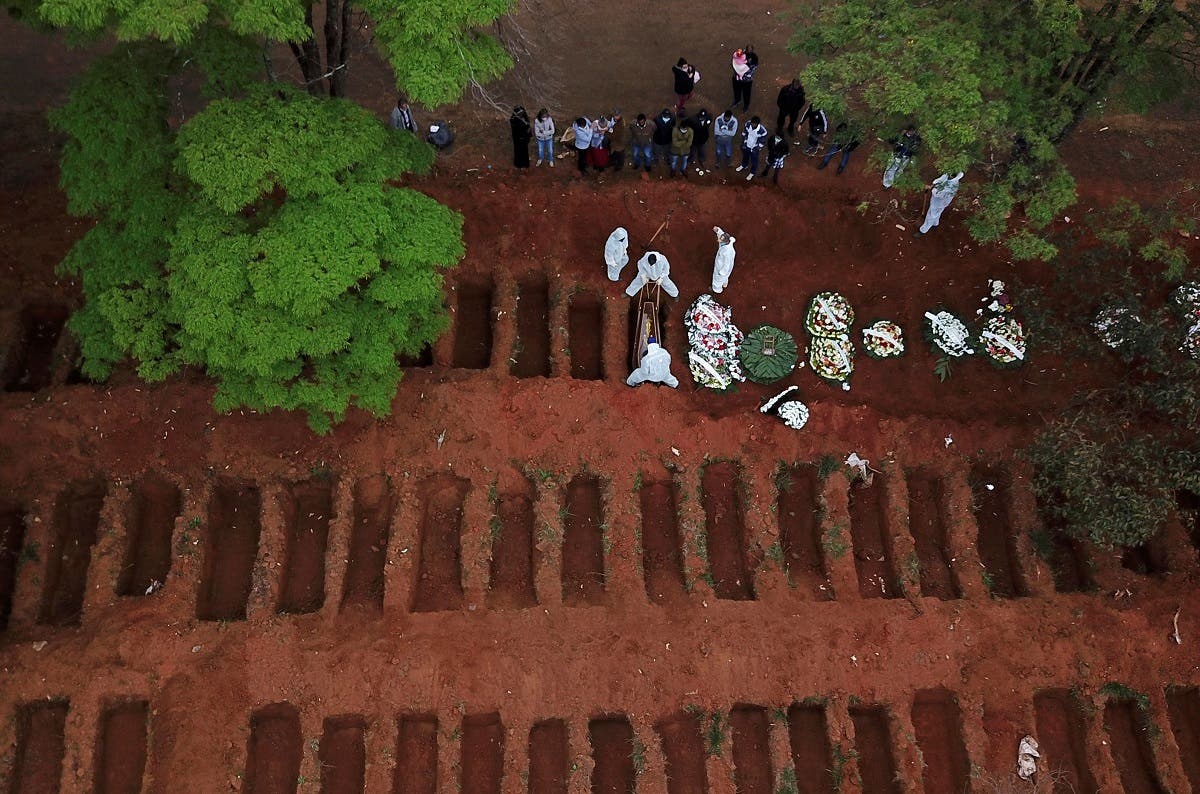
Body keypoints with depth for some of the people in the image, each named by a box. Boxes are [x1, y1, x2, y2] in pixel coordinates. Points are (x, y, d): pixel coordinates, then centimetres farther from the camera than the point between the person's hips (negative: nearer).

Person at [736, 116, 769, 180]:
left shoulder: (762, 131, -35)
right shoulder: (748, 124, -24)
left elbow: (762, 142, -19)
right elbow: (744, 133, -4)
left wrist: (757, 149, -12)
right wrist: (744, 143, 2)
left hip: (754, 149, -4)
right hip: (746, 146, 4)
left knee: (754, 161, 21)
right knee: (745, 156, 32)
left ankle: (752, 173, 48)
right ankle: (744, 166, 63)